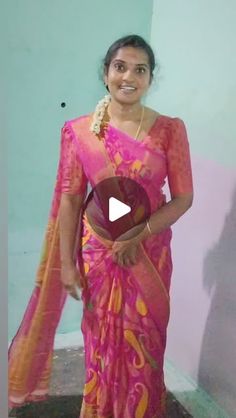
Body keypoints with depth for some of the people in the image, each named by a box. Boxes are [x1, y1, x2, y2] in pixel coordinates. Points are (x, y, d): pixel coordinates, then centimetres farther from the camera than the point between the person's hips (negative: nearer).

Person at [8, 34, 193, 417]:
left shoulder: (170, 129, -6)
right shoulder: (80, 131, -5)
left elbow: (183, 197, -6)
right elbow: (69, 200, -4)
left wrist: (138, 235, -16)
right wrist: (66, 263, -5)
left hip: (150, 253, 0)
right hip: (98, 252, 0)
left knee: (143, 344, 13)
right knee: (102, 342, 15)